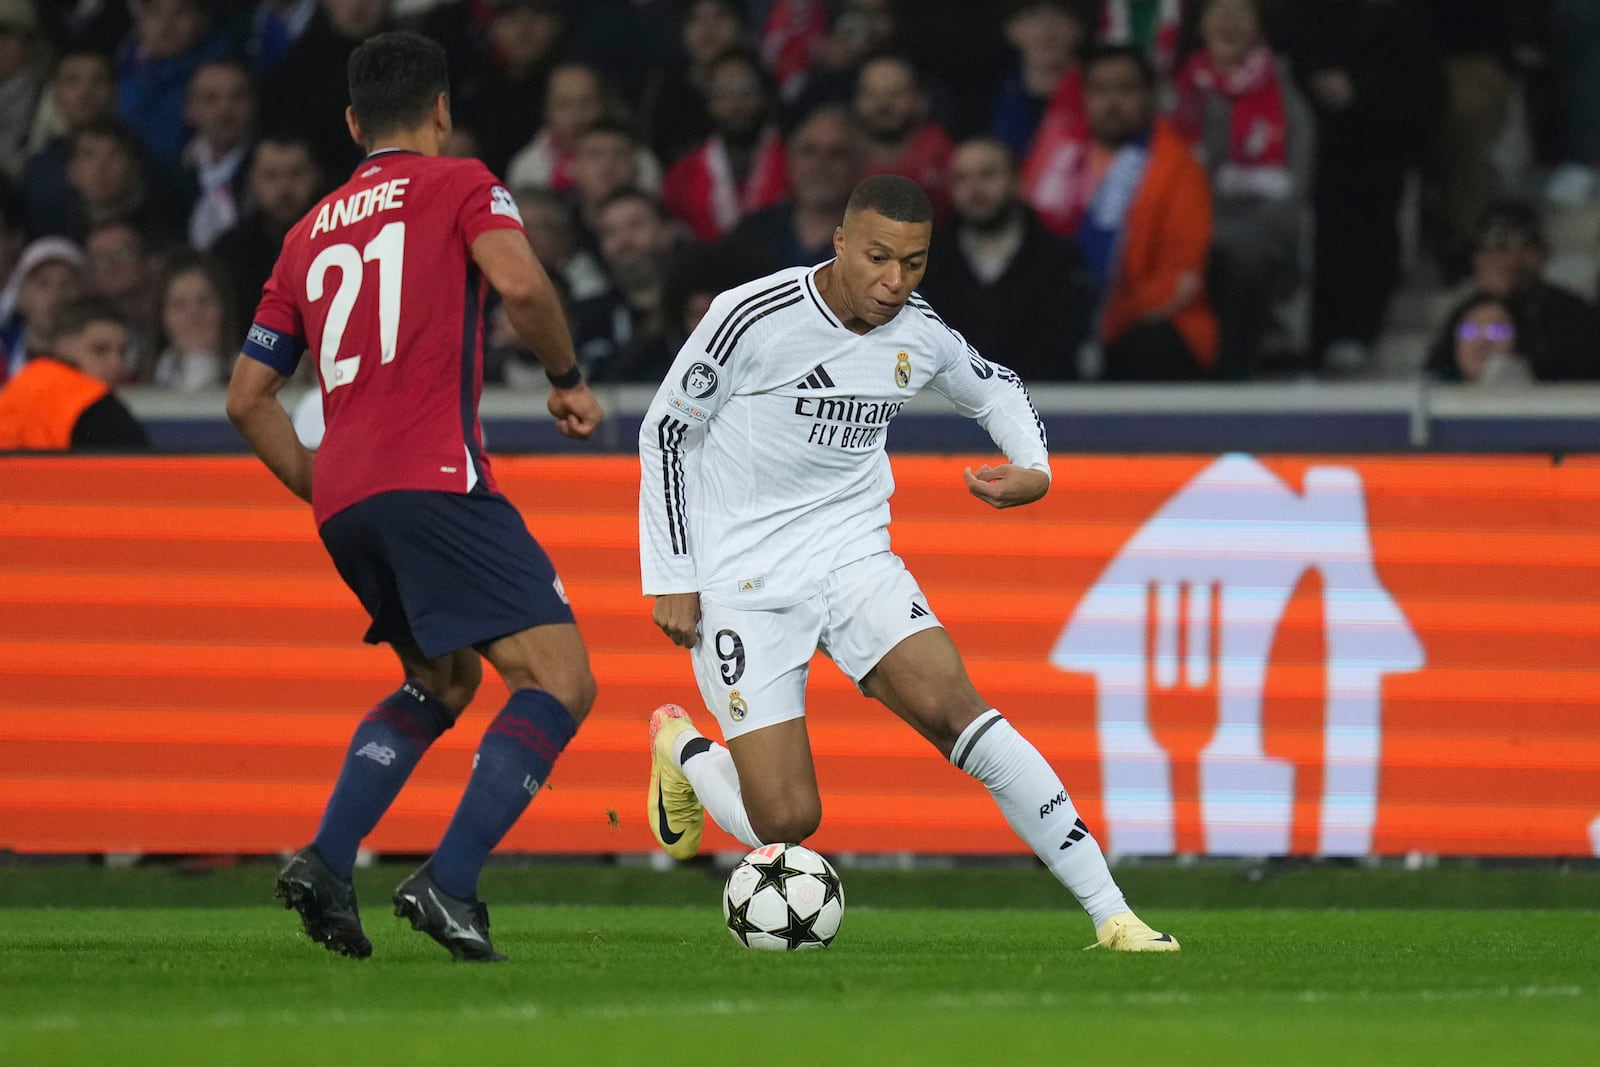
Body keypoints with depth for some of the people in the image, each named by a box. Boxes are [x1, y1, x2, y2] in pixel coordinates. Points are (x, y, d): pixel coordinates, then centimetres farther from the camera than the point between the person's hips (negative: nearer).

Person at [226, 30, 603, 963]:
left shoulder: (311, 232, 23)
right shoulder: (459, 185, 6)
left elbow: (249, 398, 22)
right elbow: (520, 284, -14)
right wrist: (569, 379, 2)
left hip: (343, 500, 7)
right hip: (435, 479, -7)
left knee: (445, 681, 26)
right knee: (561, 680, -8)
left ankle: (326, 863, 10)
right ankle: (450, 883, -22)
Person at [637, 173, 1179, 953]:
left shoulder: (920, 334, -2)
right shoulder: (753, 318, -16)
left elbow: (996, 390, 20)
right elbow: (665, 433, -5)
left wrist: (1034, 470, -1)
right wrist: (672, 580, -6)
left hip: (853, 560, 3)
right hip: (742, 584, -3)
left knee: (952, 706, -22)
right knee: (786, 821, -10)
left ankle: (1109, 912, -21)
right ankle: (683, 750, 25)